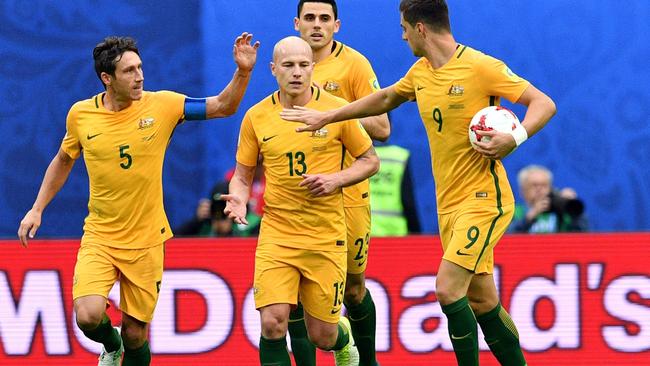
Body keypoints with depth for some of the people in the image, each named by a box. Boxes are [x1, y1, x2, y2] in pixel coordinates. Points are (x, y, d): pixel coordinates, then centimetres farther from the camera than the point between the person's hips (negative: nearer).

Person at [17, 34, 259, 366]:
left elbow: (222, 107, -2)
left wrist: (243, 72, -18)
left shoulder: (161, 105, -6)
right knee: (88, 316, -20)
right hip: (99, 237, 0)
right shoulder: (80, 114, -4)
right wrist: (37, 209, 12)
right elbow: (64, 160, 14)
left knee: (135, 335, 2)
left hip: (145, 240, 0)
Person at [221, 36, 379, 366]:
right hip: (276, 235, 1)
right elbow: (243, 175, 10)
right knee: (272, 323, -17)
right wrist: (239, 198, -12)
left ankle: (343, 335, 43)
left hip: (326, 236, -1)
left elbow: (370, 160, 6)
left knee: (322, 337, 6)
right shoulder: (256, 117, 0)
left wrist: (336, 180, -12)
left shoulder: (337, 110, -4)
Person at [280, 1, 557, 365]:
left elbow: (544, 104, -13)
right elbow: (385, 99, 29)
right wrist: (327, 117, 31)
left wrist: (514, 138, -30)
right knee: (481, 300, 8)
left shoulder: (481, 67, -14)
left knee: (448, 288, -18)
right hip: (448, 205, 8)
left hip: (484, 200, -8)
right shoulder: (421, 73, 10)